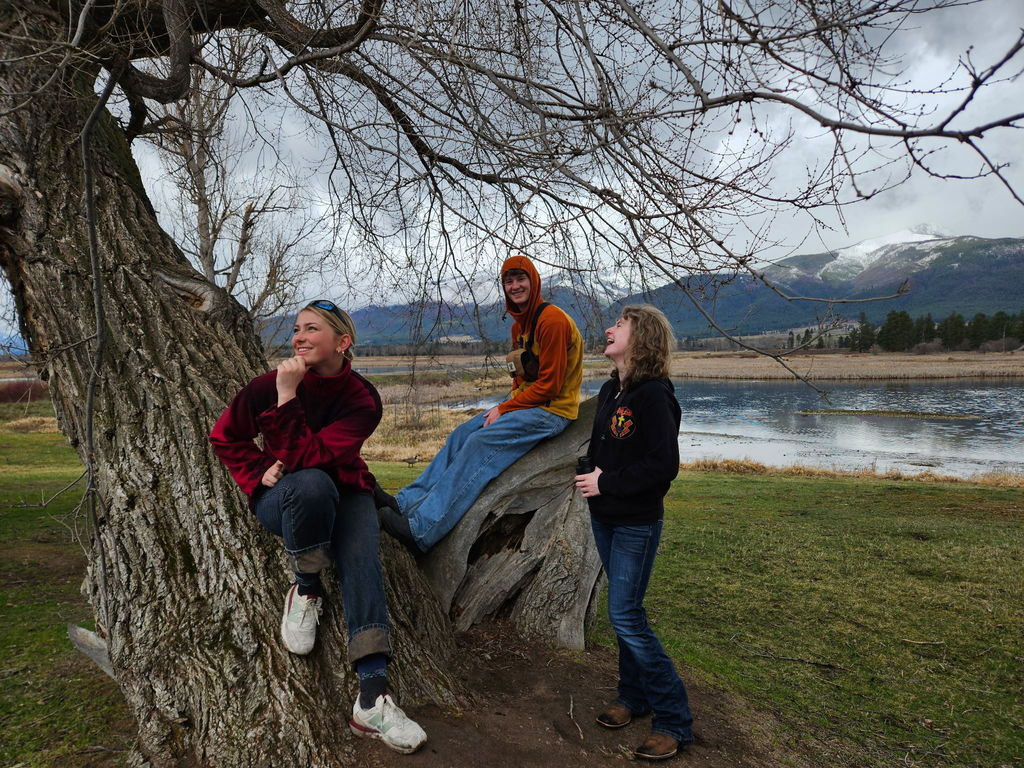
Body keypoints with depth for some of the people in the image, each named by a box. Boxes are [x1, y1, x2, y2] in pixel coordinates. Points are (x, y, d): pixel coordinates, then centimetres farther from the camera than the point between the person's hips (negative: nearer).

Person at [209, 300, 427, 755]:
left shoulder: (362, 401, -18)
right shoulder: (268, 385, -14)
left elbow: (306, 456, -27)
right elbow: (225, 438, 3)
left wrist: (287, 398, -31)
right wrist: (259, 472, -11)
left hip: (345, 495, 0)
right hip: (281, 499, 0)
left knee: (362, 561, -29)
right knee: (312, 485, -37)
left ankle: (372, 699, -32)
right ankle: (306, 591, -13)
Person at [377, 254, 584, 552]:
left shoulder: (552, 320, -16)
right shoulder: (519, 323, 15)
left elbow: (549, 385, -18)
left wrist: (504, 409, -14)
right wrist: (504, 406, 2)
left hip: (553, 410, -9)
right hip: (524, 402, 9)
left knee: (481, 443, -24)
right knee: (462, 434, -3)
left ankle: (420, 530, -27)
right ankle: (405, 502, -4)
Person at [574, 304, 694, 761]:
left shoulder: (653, 395, -19)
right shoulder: (610, 390, 7)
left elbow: (664, 465, -23)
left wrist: (607, 483, -19)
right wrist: (588, 475, -1)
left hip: (637, 523, -8)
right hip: (605, 518, 8)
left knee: (625, 616, -6)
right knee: (624, 610, 17)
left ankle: (674, 720, 9)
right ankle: (634, 696, 33)